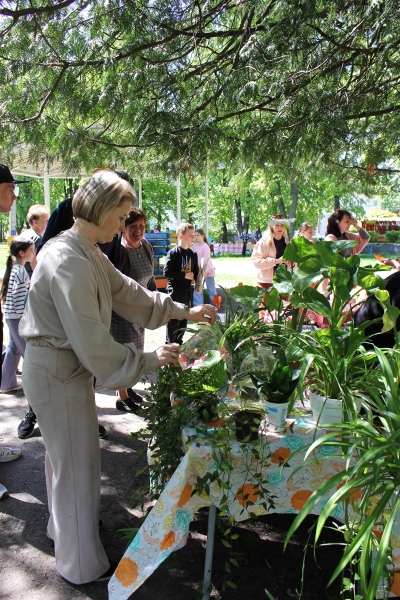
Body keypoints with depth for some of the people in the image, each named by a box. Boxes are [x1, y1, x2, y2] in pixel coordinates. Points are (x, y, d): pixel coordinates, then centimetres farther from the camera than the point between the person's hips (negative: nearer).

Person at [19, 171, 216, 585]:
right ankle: (83, 566, 26)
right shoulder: (69, 263, -27)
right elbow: (91, 340, -28)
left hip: (65, 367, 10)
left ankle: (62, 527, 49)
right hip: (57, 372, -10)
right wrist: (148, 360, -18)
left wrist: (185, 312, 12)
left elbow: (127, 292, 11)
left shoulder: (88, 253, 5)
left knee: (64, 454, 25)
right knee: (78, 462, 5)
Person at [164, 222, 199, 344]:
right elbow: (166, 272, -17)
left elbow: (196, 272, 13)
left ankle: (179, 342, 26)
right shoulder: (173, 252, -12)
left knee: (184, 318, 13)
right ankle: (170, 345, 10)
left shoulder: (193, 254, 7)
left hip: (186, 291, 6)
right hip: (174, 291, -6)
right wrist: (184, 276, -18)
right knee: (173, 320, -1)